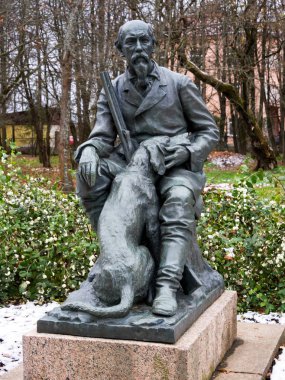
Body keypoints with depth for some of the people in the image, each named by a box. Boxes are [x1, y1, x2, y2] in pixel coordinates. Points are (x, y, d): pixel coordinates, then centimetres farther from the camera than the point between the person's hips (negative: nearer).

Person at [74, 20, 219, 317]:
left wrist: (188, 151, -21)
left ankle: (166, 287, -46)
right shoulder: (112, 92, 4)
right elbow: (102, 137, -4)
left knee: (179, 202, -37)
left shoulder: (179, 84, -4)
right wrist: (89, 150, -29)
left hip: (178, 165, -3)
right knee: (89, 175, -24)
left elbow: (209, 131, 1)